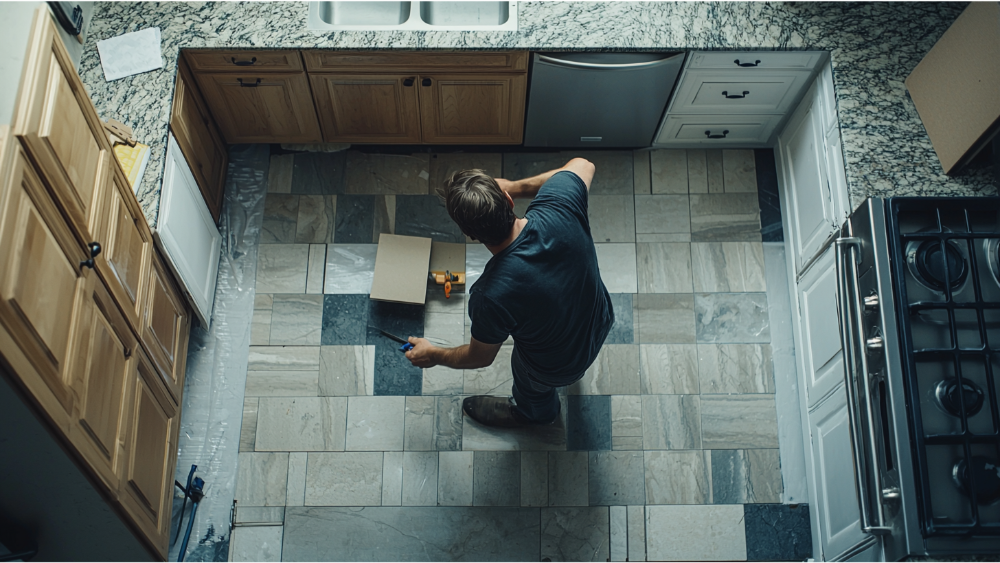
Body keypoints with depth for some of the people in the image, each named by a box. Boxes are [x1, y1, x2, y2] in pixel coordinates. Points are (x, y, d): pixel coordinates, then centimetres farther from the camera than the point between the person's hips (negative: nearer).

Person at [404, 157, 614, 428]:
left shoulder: (491, 296, -41)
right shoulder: (558, 206, -33)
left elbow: (480, 357, -17)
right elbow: (583, 165, -7)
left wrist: (434, 356, 3)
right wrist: (517, 187, -9)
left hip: (558, 370, -4)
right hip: (601, 324, 4)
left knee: (531, 386, 33)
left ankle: (534, 412, 68)